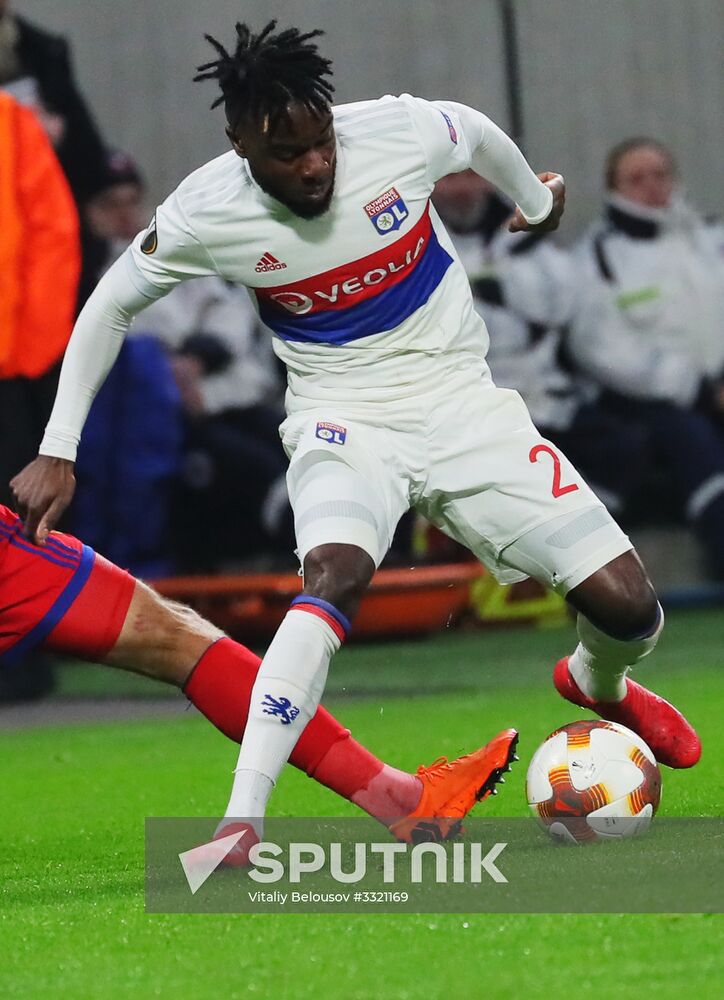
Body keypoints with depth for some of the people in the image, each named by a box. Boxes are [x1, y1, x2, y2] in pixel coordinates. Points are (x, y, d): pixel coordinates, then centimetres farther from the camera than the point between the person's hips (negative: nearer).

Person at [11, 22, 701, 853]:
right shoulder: (206, 214, -17)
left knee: (627, 609, -6)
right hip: (344, 419, -2)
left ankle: (599, 684, 35)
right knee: (335, 576, -36)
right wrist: (57, 452, -2)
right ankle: (238, 829, -38)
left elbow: (476, 134, 9)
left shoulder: (400, 133, -17)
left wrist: (537, 198, 30)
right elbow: (109, 307, 1)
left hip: (461, 400, 2)